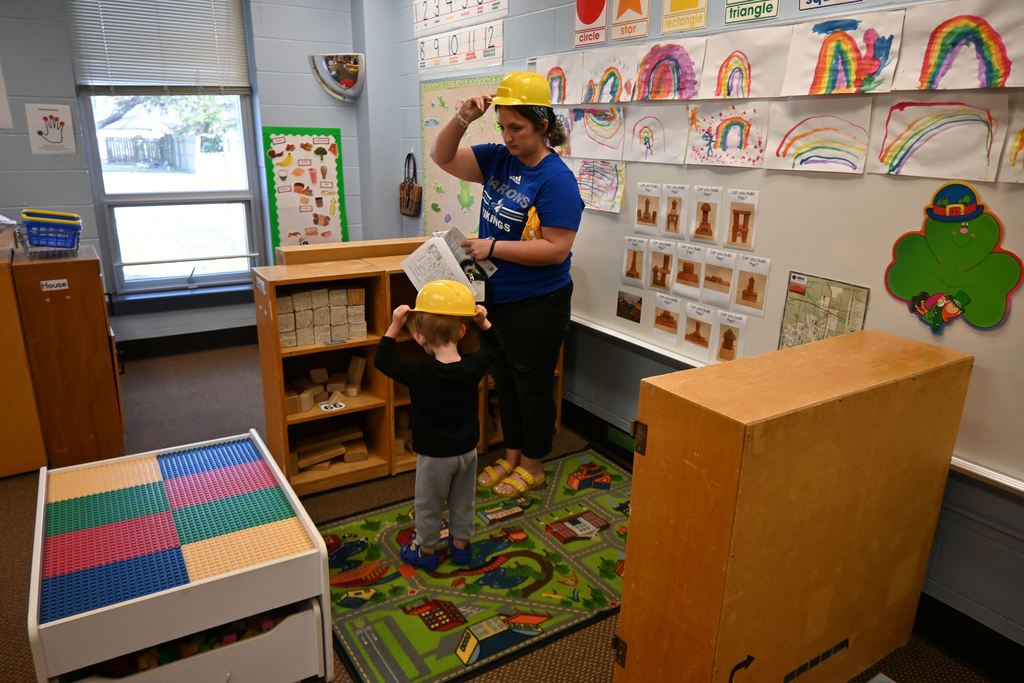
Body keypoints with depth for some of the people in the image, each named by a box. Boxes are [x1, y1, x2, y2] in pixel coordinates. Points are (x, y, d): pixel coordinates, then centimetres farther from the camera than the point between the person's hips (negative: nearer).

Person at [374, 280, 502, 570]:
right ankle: (461, 544, 41)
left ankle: (427, 551, 36)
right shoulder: (474, 366, -16)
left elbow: (382, 360, -11)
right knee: (462, 502, 23)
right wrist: (484, 322, -3)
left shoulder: (419, 372, -27)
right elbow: (495, 348, 7)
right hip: (467, 451, 4)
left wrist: (395, 326, -14)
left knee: (428, 505, 18)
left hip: (434, 455, -4)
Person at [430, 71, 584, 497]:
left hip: (537, 306, -7)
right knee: (504, 383, 19)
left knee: (533, 388, 9)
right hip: (497, 298, 8)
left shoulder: (556, 179, -19)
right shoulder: (498, 159, 3)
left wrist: (493, 247, -22)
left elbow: (556, 249, -24)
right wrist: (463, 119, -12)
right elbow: (442, 158, 5)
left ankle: (532, 466, 28)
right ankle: (511, 457, 37)